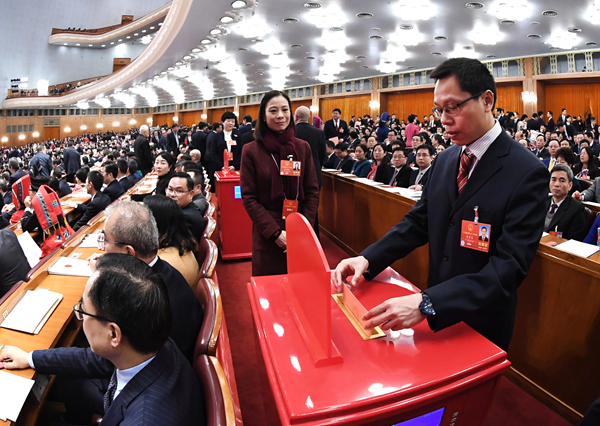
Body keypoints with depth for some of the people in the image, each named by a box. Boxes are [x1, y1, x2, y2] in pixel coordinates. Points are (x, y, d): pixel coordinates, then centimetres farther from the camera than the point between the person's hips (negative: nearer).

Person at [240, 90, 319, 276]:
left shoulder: (303, 147, 5)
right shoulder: (251, 151, -3)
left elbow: (312, 191, 5)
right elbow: (249, 198, -5)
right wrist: (275, 232, -13)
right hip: (266, 237, -2)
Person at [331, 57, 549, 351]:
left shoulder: (527, 173, -20)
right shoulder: (444, 160, 1)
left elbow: (510, 264, -26)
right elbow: (418, 221, 2)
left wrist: (427, 303, -37)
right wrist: (367, 259, -13)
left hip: (481, 322, -5)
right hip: (436, 315, 5)